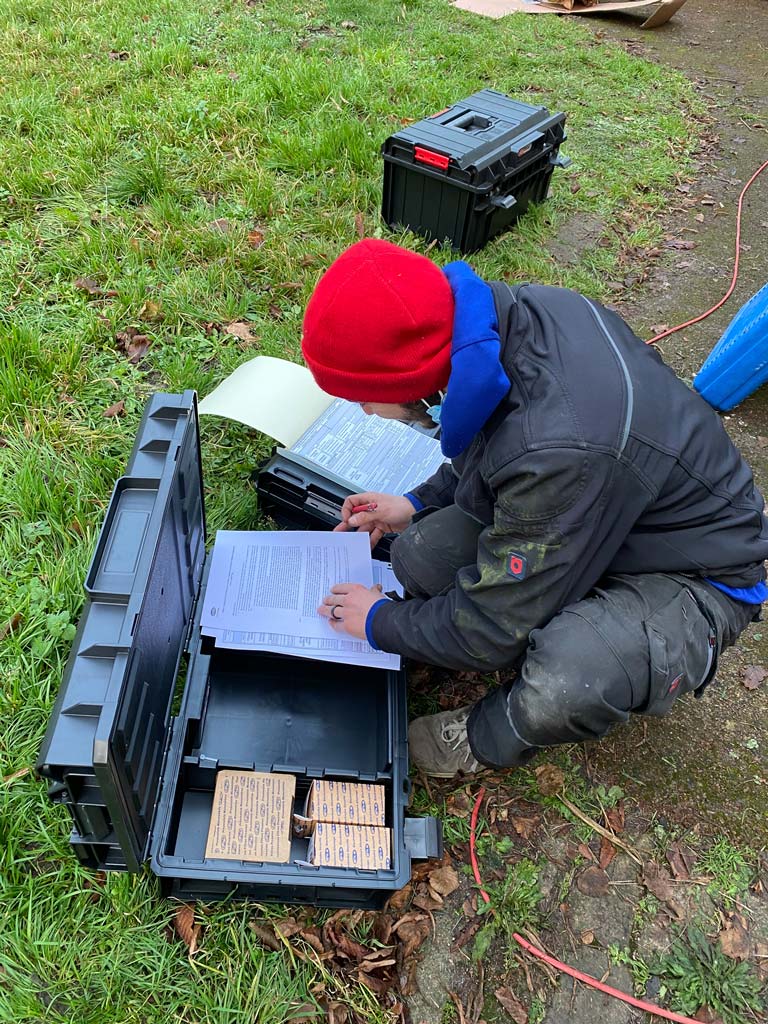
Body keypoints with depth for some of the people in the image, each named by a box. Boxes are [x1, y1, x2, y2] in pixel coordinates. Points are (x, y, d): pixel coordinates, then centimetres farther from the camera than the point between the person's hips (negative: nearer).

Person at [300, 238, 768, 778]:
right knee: (418, 558, -10)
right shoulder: (512, 309, -17)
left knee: (557, 692, -34)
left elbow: (491, 629, -26)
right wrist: (418, 504, 5)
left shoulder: (562, 450, -42)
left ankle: (488, 738, 3)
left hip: (694, 574, -7)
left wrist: (379, 622, -9)